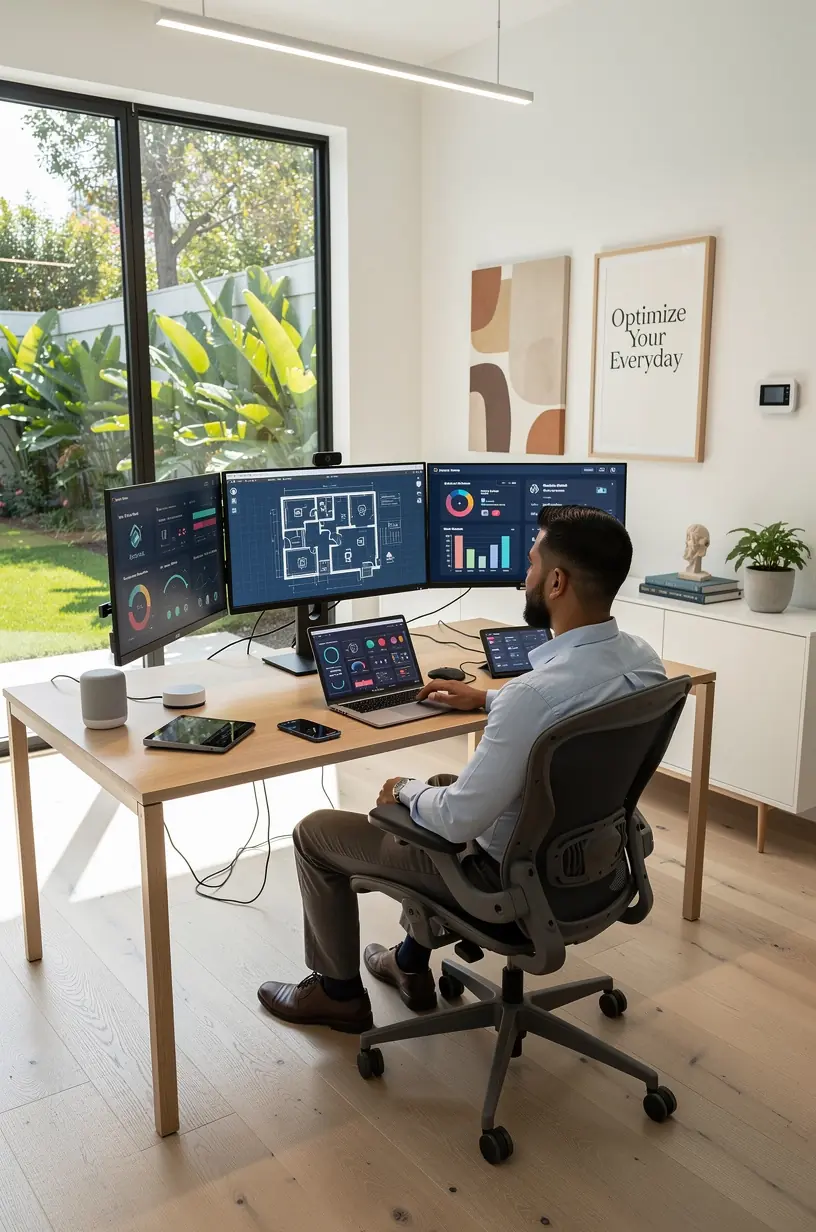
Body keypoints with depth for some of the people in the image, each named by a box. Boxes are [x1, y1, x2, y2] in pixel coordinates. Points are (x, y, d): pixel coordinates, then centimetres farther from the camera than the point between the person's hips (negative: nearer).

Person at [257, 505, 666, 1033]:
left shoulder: (536, 692, -37)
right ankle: (413, 963, 42)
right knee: (434, 796, 33)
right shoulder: (644, 660, -10)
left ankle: (339, 993, 30)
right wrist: (488, 699, 15)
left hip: (511, 876, -8)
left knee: (316, 832, 8)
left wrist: (406, 791, -9)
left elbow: (460, 820, -29)